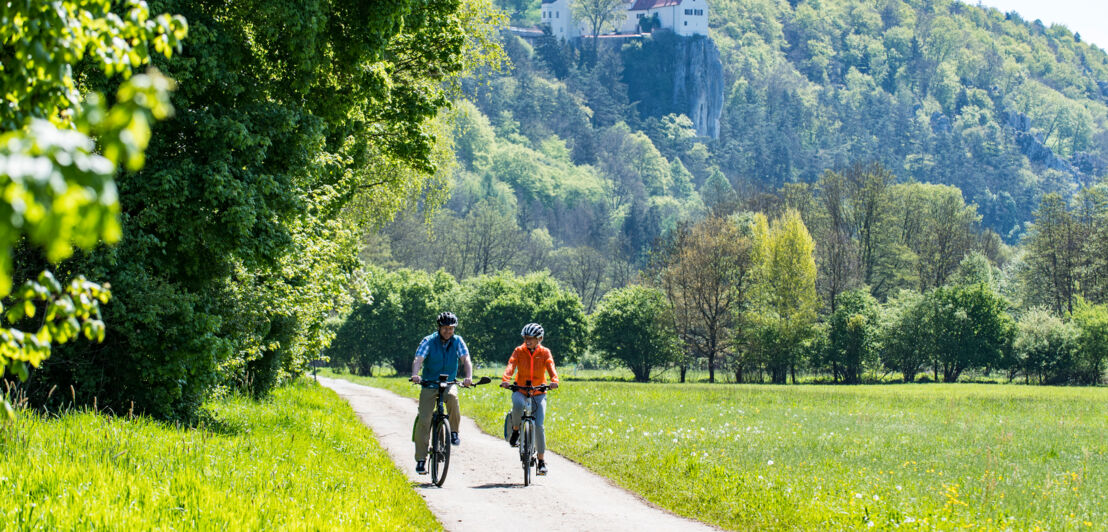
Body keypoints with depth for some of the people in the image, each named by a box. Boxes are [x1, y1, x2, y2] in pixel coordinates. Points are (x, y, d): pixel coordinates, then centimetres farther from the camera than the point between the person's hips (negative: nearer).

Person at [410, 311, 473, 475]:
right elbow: (418, 360, -21)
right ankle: (421, 460, -2)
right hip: (429, 384, 0)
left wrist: (469, 377, -35)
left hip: (449, 383, 1)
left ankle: (453, 431, -12)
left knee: (452, 397, -35)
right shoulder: (429, 341, -8)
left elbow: (466, 360, -15)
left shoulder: (457, 341, -3)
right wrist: (415, 375, -42)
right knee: (424, 420, -10)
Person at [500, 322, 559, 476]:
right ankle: (515, 430, -8)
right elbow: (511, 365, -20)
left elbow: (551, 367, -19)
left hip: (539, 394, 0)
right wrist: (505, 380, -40)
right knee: (518, 403, -38)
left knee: (538, 426, -13)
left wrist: (554, 380, -41)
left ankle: (541, 461, -1)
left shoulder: (545, 353, -4)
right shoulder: (519, 351, -4)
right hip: (520, 391, 0)